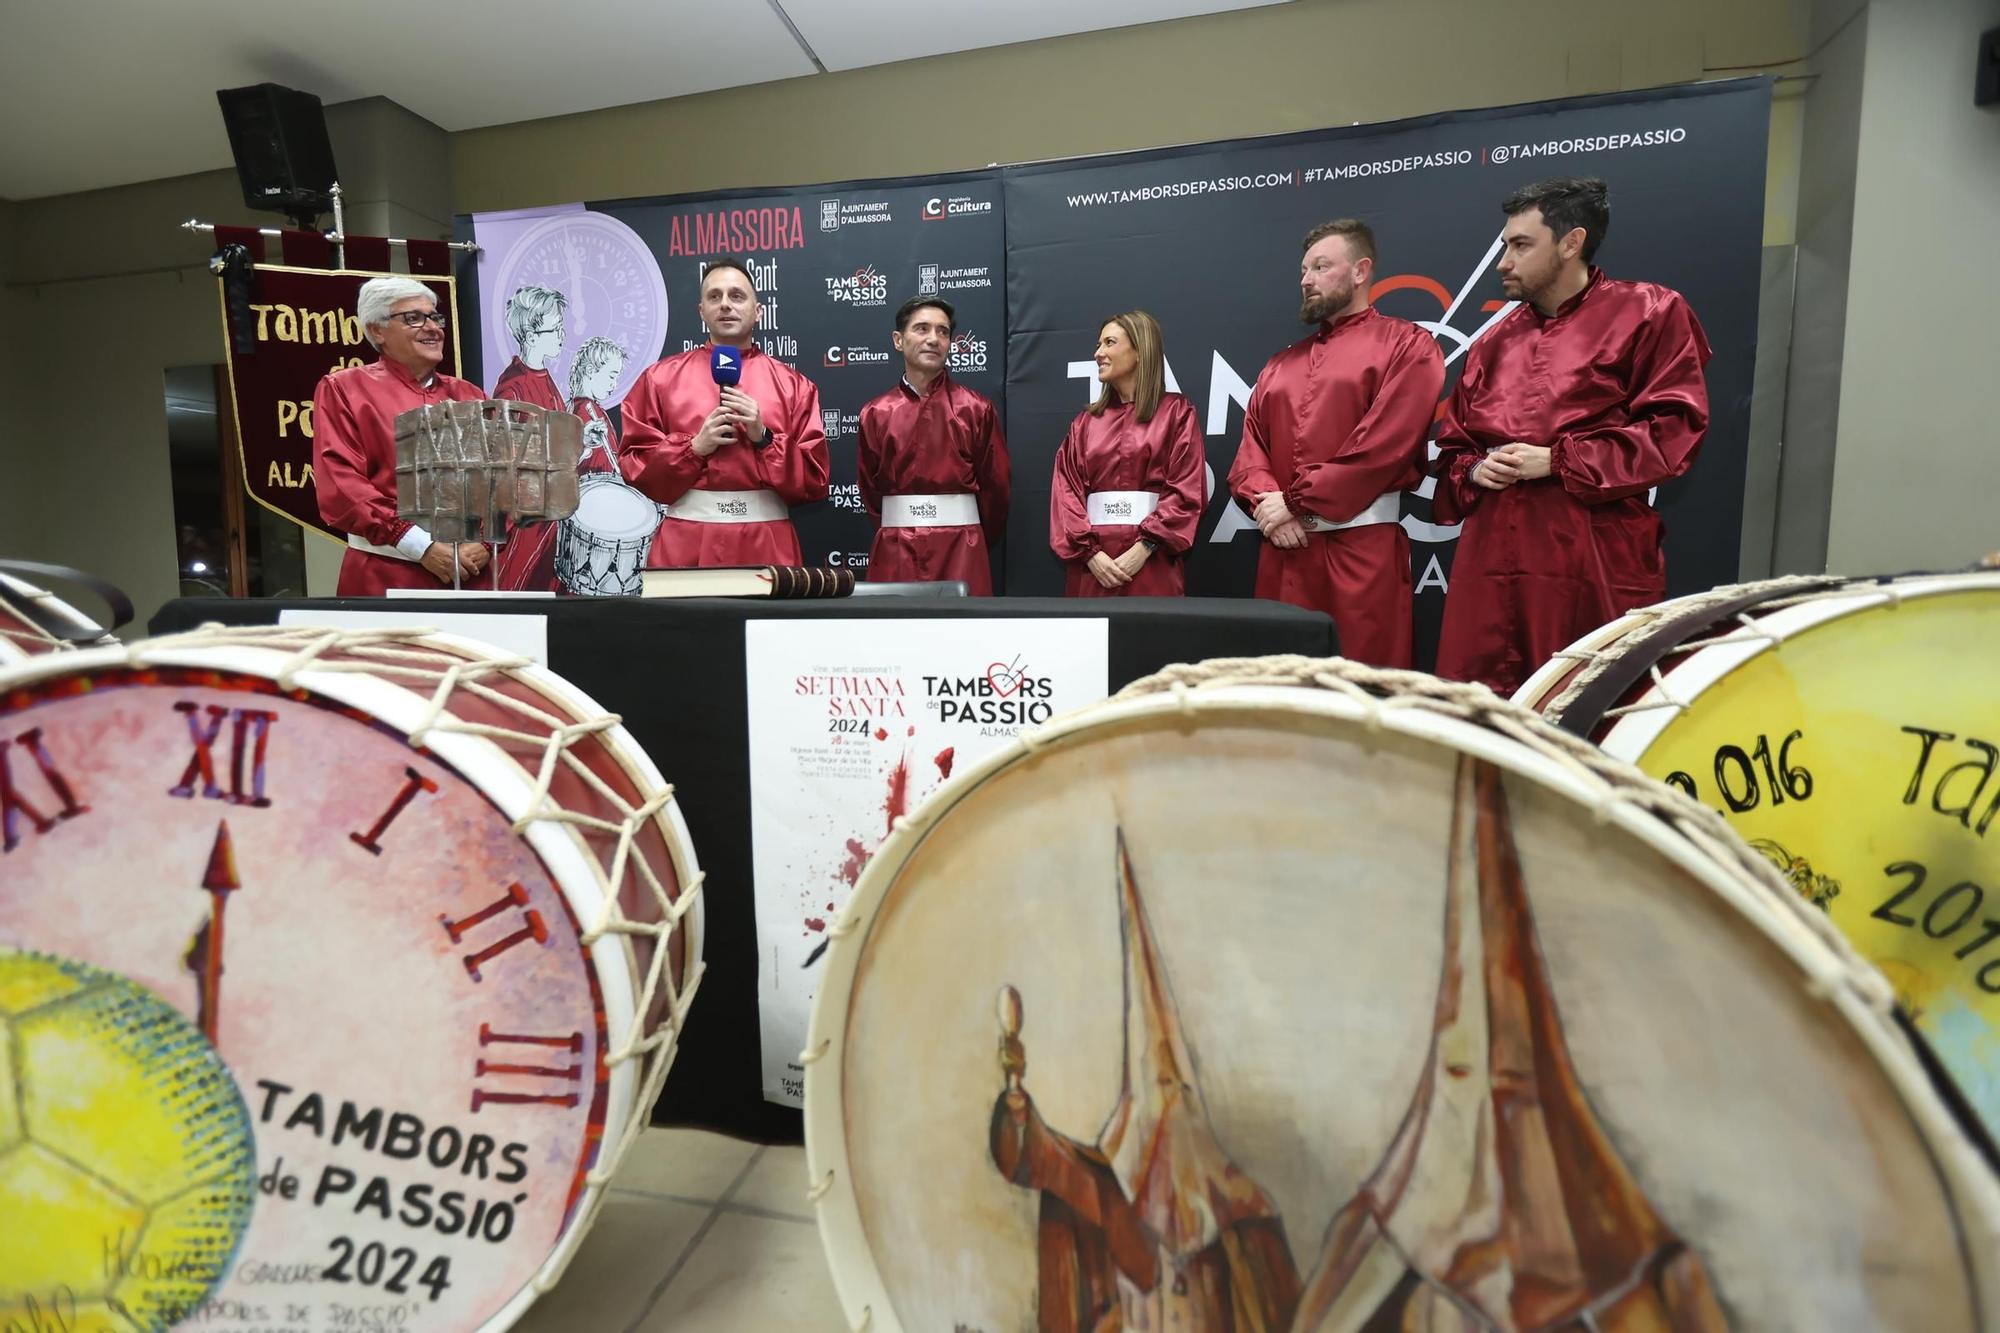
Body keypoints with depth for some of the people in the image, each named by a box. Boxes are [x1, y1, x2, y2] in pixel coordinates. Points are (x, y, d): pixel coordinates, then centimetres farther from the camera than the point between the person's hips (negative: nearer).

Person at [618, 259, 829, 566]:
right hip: (685, 544, 0)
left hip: (767, 544, 0)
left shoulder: (793, 385, 7)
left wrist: (764, 438, -10)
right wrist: (694, 447, -9)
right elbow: (635, 466, 5)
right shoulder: (660, 377, 8)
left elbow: (815, 480, 3)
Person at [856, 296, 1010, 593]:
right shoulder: (875, 414, 5)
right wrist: (900, 539, 13)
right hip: (895, 552, 2)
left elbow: (995, 487, 5)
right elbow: (869, 490, 11)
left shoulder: (977, 409, 0)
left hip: (960, 549, -1)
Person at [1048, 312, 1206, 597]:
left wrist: (1144, 548, -15)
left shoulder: (1176, 412, 4)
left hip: (1152, 561, -3)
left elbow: (1187, 491, -4)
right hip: (1091, 563, 3)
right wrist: (1089, 551, -10)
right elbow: (1067, 490, 5)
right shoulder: (1085, 421, 14)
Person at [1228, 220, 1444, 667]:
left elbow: (1383, 446, -11)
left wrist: (1295, 502, -12)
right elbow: (1250, 449, 13)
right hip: (1283, 546, 5)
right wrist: (1268, 503, -8)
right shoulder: (1281, 365, 21)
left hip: (1362, 544, -5)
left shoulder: (1406, 345, 3)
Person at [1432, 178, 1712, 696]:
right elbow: (1452, 447, 23)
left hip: (1595, 559, -4)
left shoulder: (1647, 314, 5)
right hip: (1492, 554, 5)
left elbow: (1673, 429, -4)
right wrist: (1474, 470, 0)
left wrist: (1556, 462, -11)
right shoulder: (1494, 343, 20)